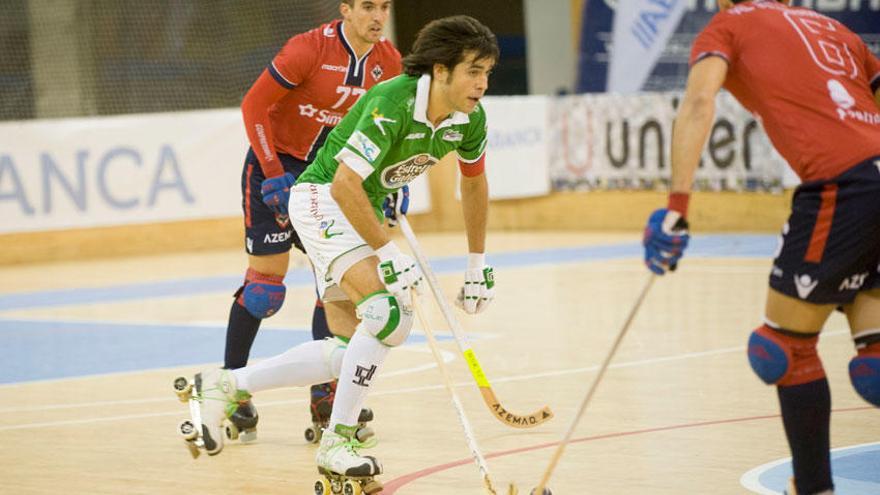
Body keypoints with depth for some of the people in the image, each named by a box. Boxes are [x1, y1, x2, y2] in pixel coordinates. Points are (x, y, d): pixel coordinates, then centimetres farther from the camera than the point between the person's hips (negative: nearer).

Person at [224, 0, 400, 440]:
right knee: (265, 283, -7)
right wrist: (274, 174, -20)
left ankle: (325, 396, 5)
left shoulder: (388, 62, -4)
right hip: (276, 164, -6)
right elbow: (253, 106, -17)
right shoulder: (310, 49, -22)